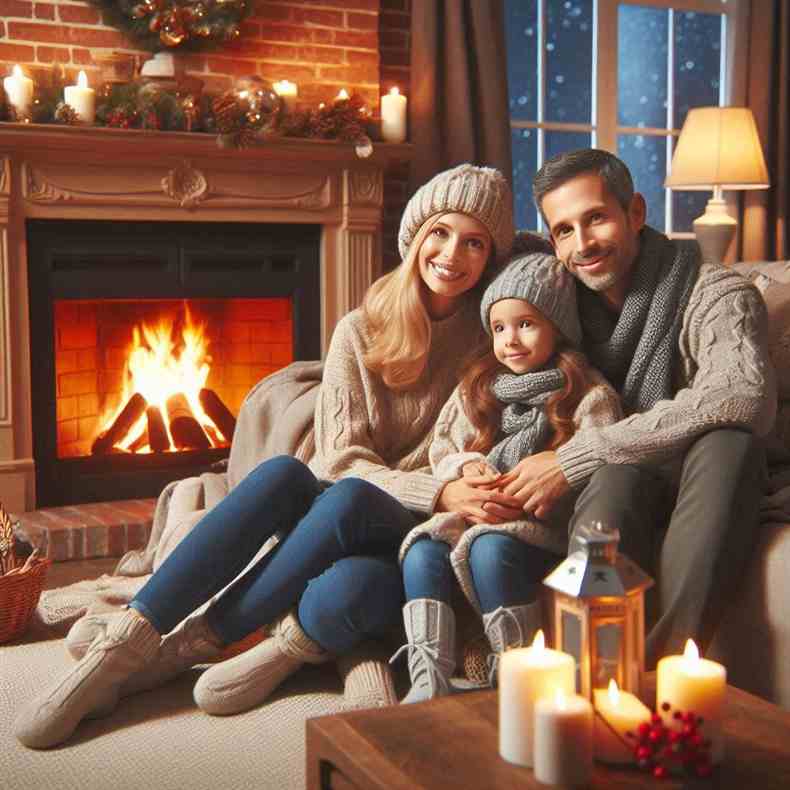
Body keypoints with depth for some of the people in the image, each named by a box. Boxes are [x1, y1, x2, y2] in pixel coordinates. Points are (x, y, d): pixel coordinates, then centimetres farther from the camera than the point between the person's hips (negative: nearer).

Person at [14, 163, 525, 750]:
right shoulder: (360, 332, 1)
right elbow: (342, 458, -7)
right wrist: (436, 491, -21)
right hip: (333, 520, 1)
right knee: (280, 473, -33)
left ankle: (191, 645, -20)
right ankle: (124, 646, -32)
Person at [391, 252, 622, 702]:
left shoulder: (590, 396, 0)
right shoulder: (480, 386, 19)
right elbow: (442, 449, 21)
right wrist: (465, 468, -3)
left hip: (547, 529, -5)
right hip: (475, 515, 5)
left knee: (490, 549, -34)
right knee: (422, 552, -22)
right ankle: (429, 684, -26)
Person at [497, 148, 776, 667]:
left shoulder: (716, 294, -11)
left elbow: (745, 396, -31)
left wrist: (573, 459, -30)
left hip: (704, 488, -2)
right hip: (607, 493, 2)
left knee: (729, 441, -34)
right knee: (618, 470, -33)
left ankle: (664, 666, -40)